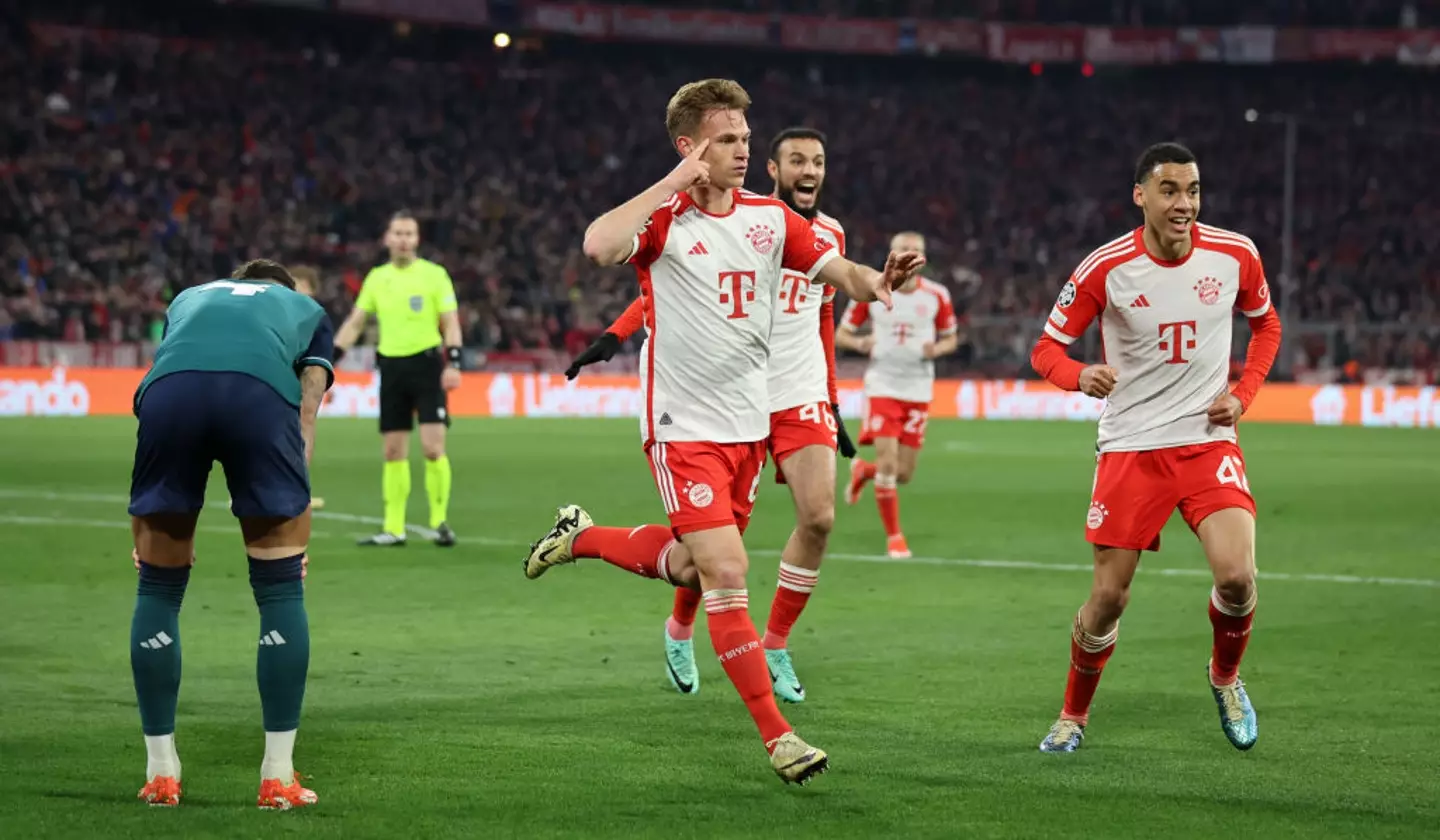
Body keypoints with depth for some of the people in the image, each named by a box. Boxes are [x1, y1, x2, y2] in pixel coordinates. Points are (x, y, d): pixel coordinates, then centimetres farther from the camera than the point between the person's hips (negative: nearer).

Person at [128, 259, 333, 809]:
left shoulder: (188, 298, 43)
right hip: (261, 393, -2)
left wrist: (149, 524, 37)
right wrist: (296, 517, 17)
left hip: (168, 391, 2)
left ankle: (161, 774, 19)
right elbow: (305, 414, 21)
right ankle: (278, 778, 10)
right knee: (280, 588, 11)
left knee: (159, 587, 16)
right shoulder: (307, 311, 36)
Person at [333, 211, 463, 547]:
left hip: (426, 364, -4)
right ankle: (393, 529, 9)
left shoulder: (434, 274, -1)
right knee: (393, 452, 5)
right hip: (391, 366, 4)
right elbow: (354, 323, 13)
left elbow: (450, 322, -3)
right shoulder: (376, 277, 10)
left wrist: (453, 363, -16)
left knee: (433, 447, -11)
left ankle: (440, 522, 2)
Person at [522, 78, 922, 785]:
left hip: (747, 426, 7)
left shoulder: (770, 217, 5)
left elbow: (838, 270, 6)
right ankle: (776, 735, -5)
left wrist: (877, 281, -18)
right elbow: (599, 245, -31)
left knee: (689, 567, 16)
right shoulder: (663, 217, -12)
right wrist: (676, 182, -26)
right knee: (726, 575, -12)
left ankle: (581, 538, 41)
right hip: (684, 428, -6)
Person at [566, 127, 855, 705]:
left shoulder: (831, 235, 9)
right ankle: (680, 630, 29)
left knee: (818, 517, -12)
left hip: (804, 398, 4)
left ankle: (776, 647, 4)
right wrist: (616, 334, -19)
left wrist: (834, 404, 21)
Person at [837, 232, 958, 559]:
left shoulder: (936, 295, -1)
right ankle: (894, 536, 3)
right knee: (888, 463, -14)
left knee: (903, 473, 3)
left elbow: (951, 338, 11)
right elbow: (840, 334, 4)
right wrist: (859, 343, -19)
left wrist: (937, 349, -12)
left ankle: (862, 470, 38)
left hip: (918, 390, 2)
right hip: (883, 386, -2)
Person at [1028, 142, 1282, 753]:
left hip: (1208, 440, 1)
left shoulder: (1235, 255, -4)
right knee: (1107, 598, -2)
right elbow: (1047, 347, -2)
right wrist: (1082, 375, -24)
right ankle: (1073, 716, 23)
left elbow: (1266, 323, 16)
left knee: (1237, 576, -18)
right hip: (1130, 446, -1)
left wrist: (1243, 393, 1)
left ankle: (1225, 678, 13)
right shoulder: (1106, 268, -10)